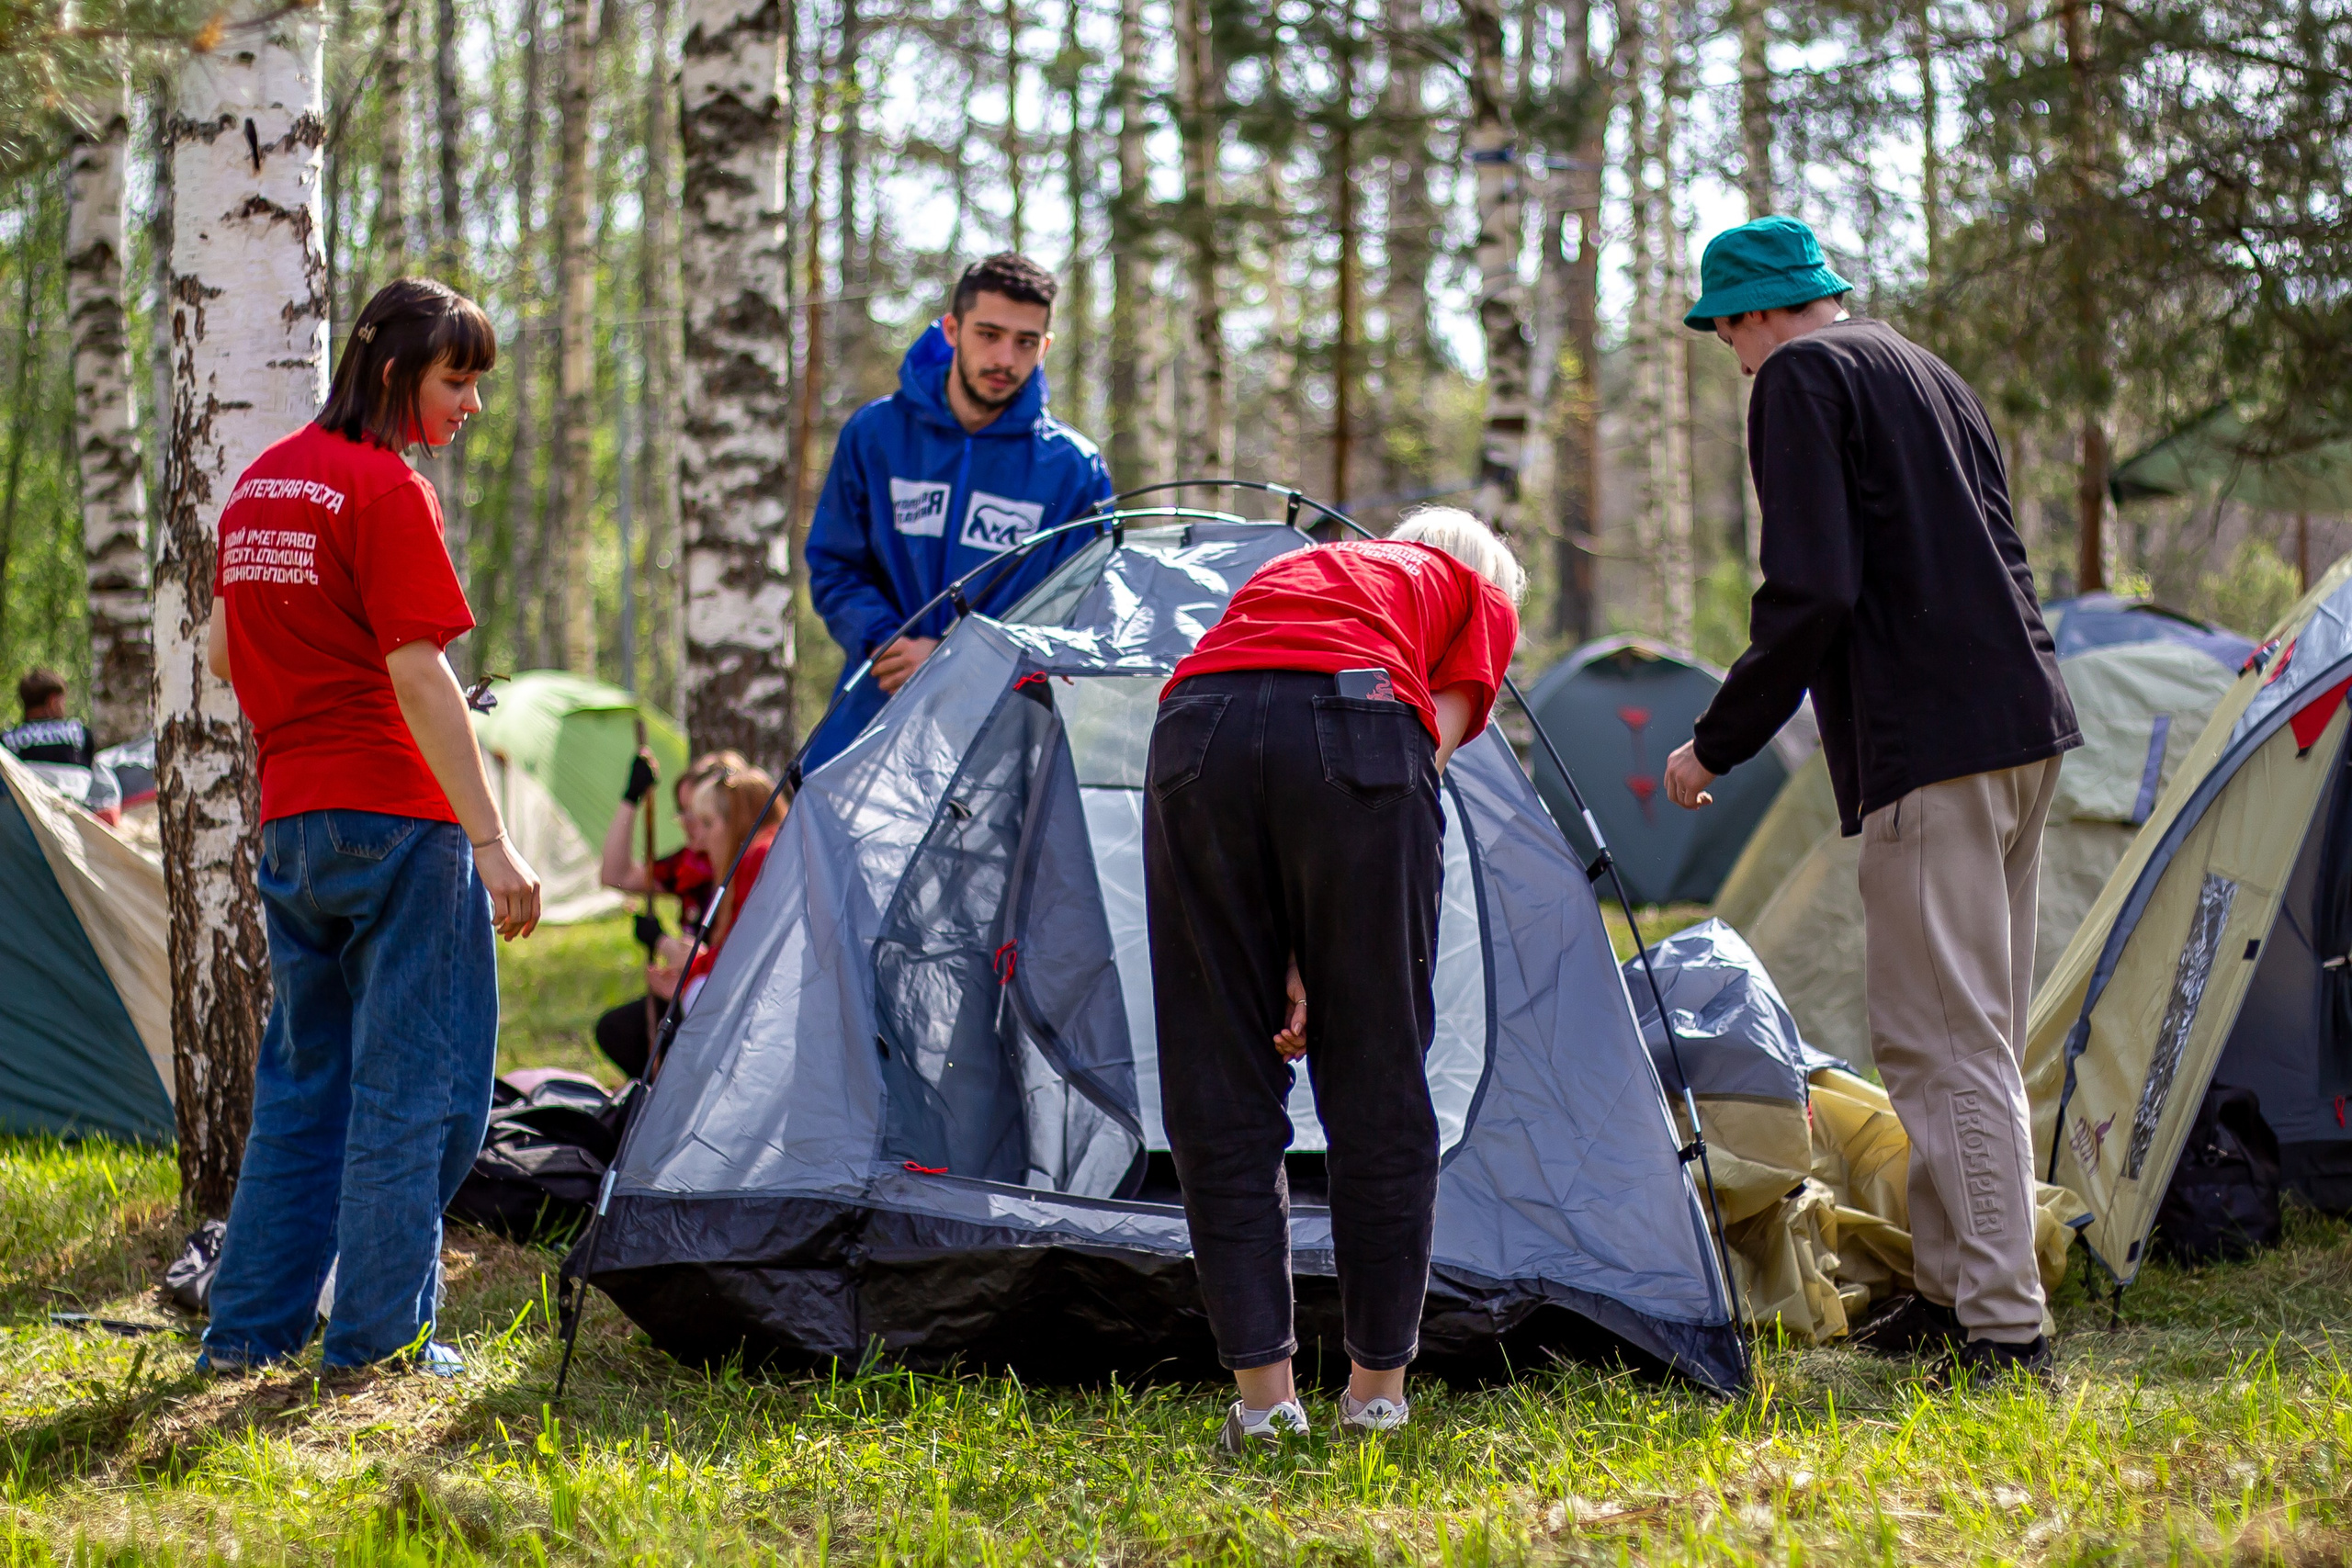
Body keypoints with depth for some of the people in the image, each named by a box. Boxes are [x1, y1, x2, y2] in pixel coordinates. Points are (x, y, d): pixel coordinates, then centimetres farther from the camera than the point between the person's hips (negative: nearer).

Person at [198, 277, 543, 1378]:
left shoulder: (260, 483, 13)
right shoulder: (387, 491, -13)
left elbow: (223, 655, 19)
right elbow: (419, 676, -19)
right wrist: (490, 840, -20)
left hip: (291, 821, 8)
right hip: (397, 817, -8)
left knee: (303, 1077, 16)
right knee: (414, 1080, 0)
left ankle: (249, 1325, 18)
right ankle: (380, 1336, 2)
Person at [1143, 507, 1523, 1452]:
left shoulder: (1283, 572, 39)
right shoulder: (1479, 595, 29)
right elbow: (1434, 742, 14)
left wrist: (1289, 968, 18)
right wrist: (1317, 968, 12)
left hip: (1193, 735, 3)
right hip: (1357, 734, -3)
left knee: (1220, 1090, 11)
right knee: (1378, 1091, 11)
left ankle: (1262, 1389, 10)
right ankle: (1376, 1389, 19)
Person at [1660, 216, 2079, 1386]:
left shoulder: (1801, 380, -5)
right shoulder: (1928, 373, 22)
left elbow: (1810, 592, -15)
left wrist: (1717, 743, -6)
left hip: (1929, 740, -9)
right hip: (2028, 717, 9)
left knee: (1948, 1038, -9)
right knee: (1966, 1034, 16)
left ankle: (2002, 1324, -13)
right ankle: (1953, 1290, 23)